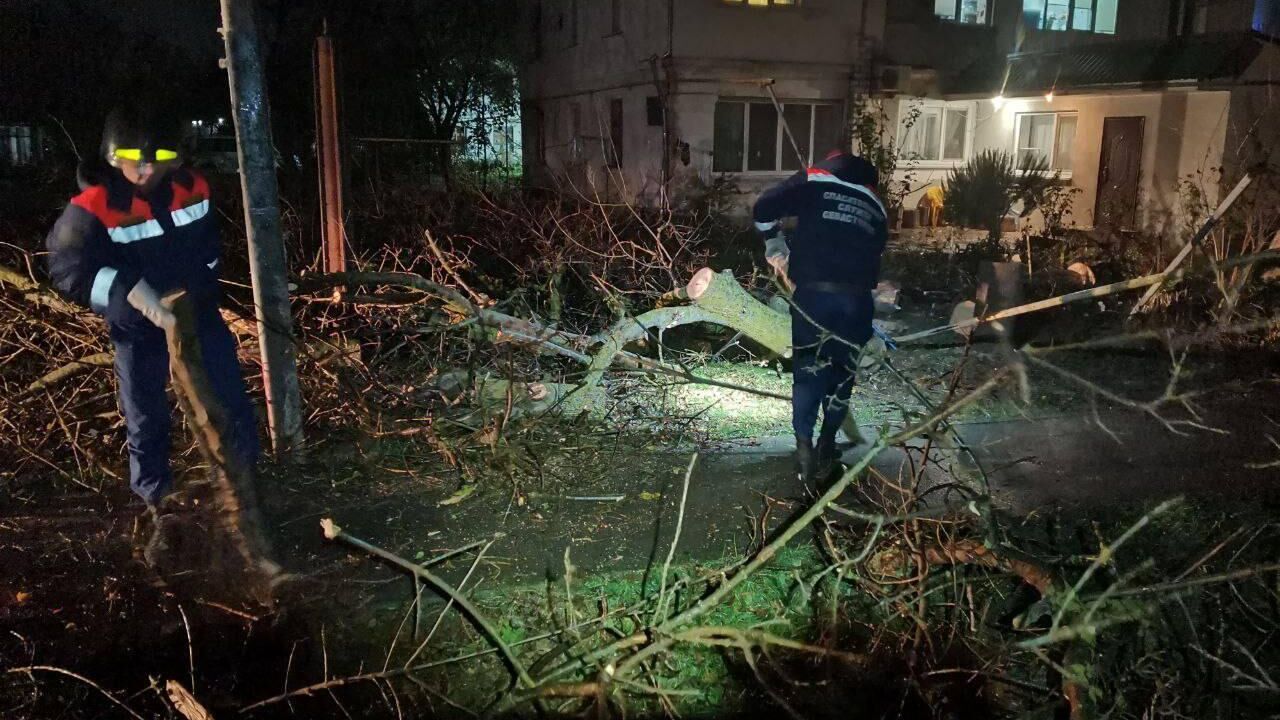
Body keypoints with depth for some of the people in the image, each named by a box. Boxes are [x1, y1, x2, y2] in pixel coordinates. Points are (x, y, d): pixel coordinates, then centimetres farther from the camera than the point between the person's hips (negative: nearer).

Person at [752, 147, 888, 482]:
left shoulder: (813, 181, 9)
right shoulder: (875, 205, 23)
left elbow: (764, 207, 1)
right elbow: (875, 250, 18)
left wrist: (775, 244, 16)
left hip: (813, 293, -3)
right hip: (857, 297, 3)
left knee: (807, 368, 7)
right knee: (843, 371, 15)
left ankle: (804, 446, 6)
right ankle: (826, 448, 19)